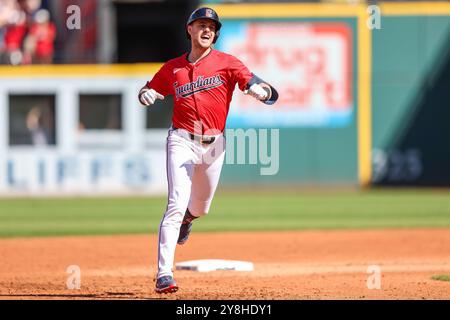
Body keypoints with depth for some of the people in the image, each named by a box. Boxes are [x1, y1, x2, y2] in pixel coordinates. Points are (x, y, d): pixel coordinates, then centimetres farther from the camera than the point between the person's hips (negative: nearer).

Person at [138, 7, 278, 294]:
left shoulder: (227, 63, -1)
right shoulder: (173, 68, 4)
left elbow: (270, 94, -8)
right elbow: (149, 91, 17)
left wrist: (260, 91, -34)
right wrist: (145, 95, -8)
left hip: (214, 145, 2)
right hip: (182, 141, -2)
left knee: (200, 208, 19)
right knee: (176, 204, -17)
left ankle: (187, 217, 59)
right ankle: (164, 275, -20)